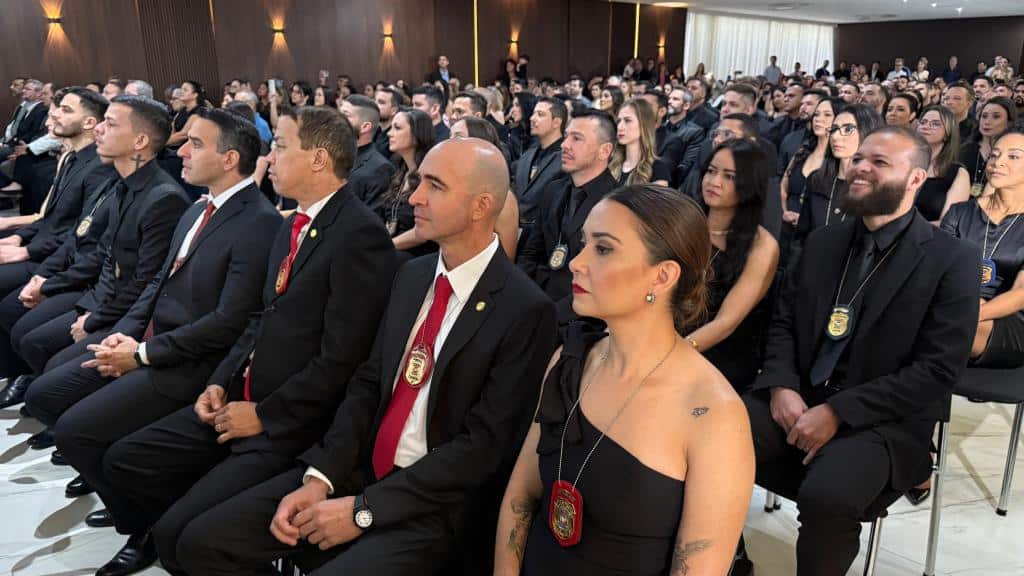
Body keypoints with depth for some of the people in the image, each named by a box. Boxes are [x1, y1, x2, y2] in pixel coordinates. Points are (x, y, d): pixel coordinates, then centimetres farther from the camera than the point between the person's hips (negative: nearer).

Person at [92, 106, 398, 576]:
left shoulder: (360, 234, -19)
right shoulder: (293, 224, 12)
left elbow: (342, 357, -22)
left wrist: (265, 415, -14)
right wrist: (220, 382, 5)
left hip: (292, 424, -9)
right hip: (241, 399, 9)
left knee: (183, 533, -16)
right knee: (124, 461, 9)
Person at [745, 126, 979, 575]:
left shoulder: (952, 260, -4)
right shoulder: (822, 242, 12)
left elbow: (938, 369, -11)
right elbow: (783, 321, 12)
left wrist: (839, 412, -18)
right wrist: (781, 386, -9)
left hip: (885, 420, -4)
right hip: (797, 399, 5)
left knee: (825, 494, -34)